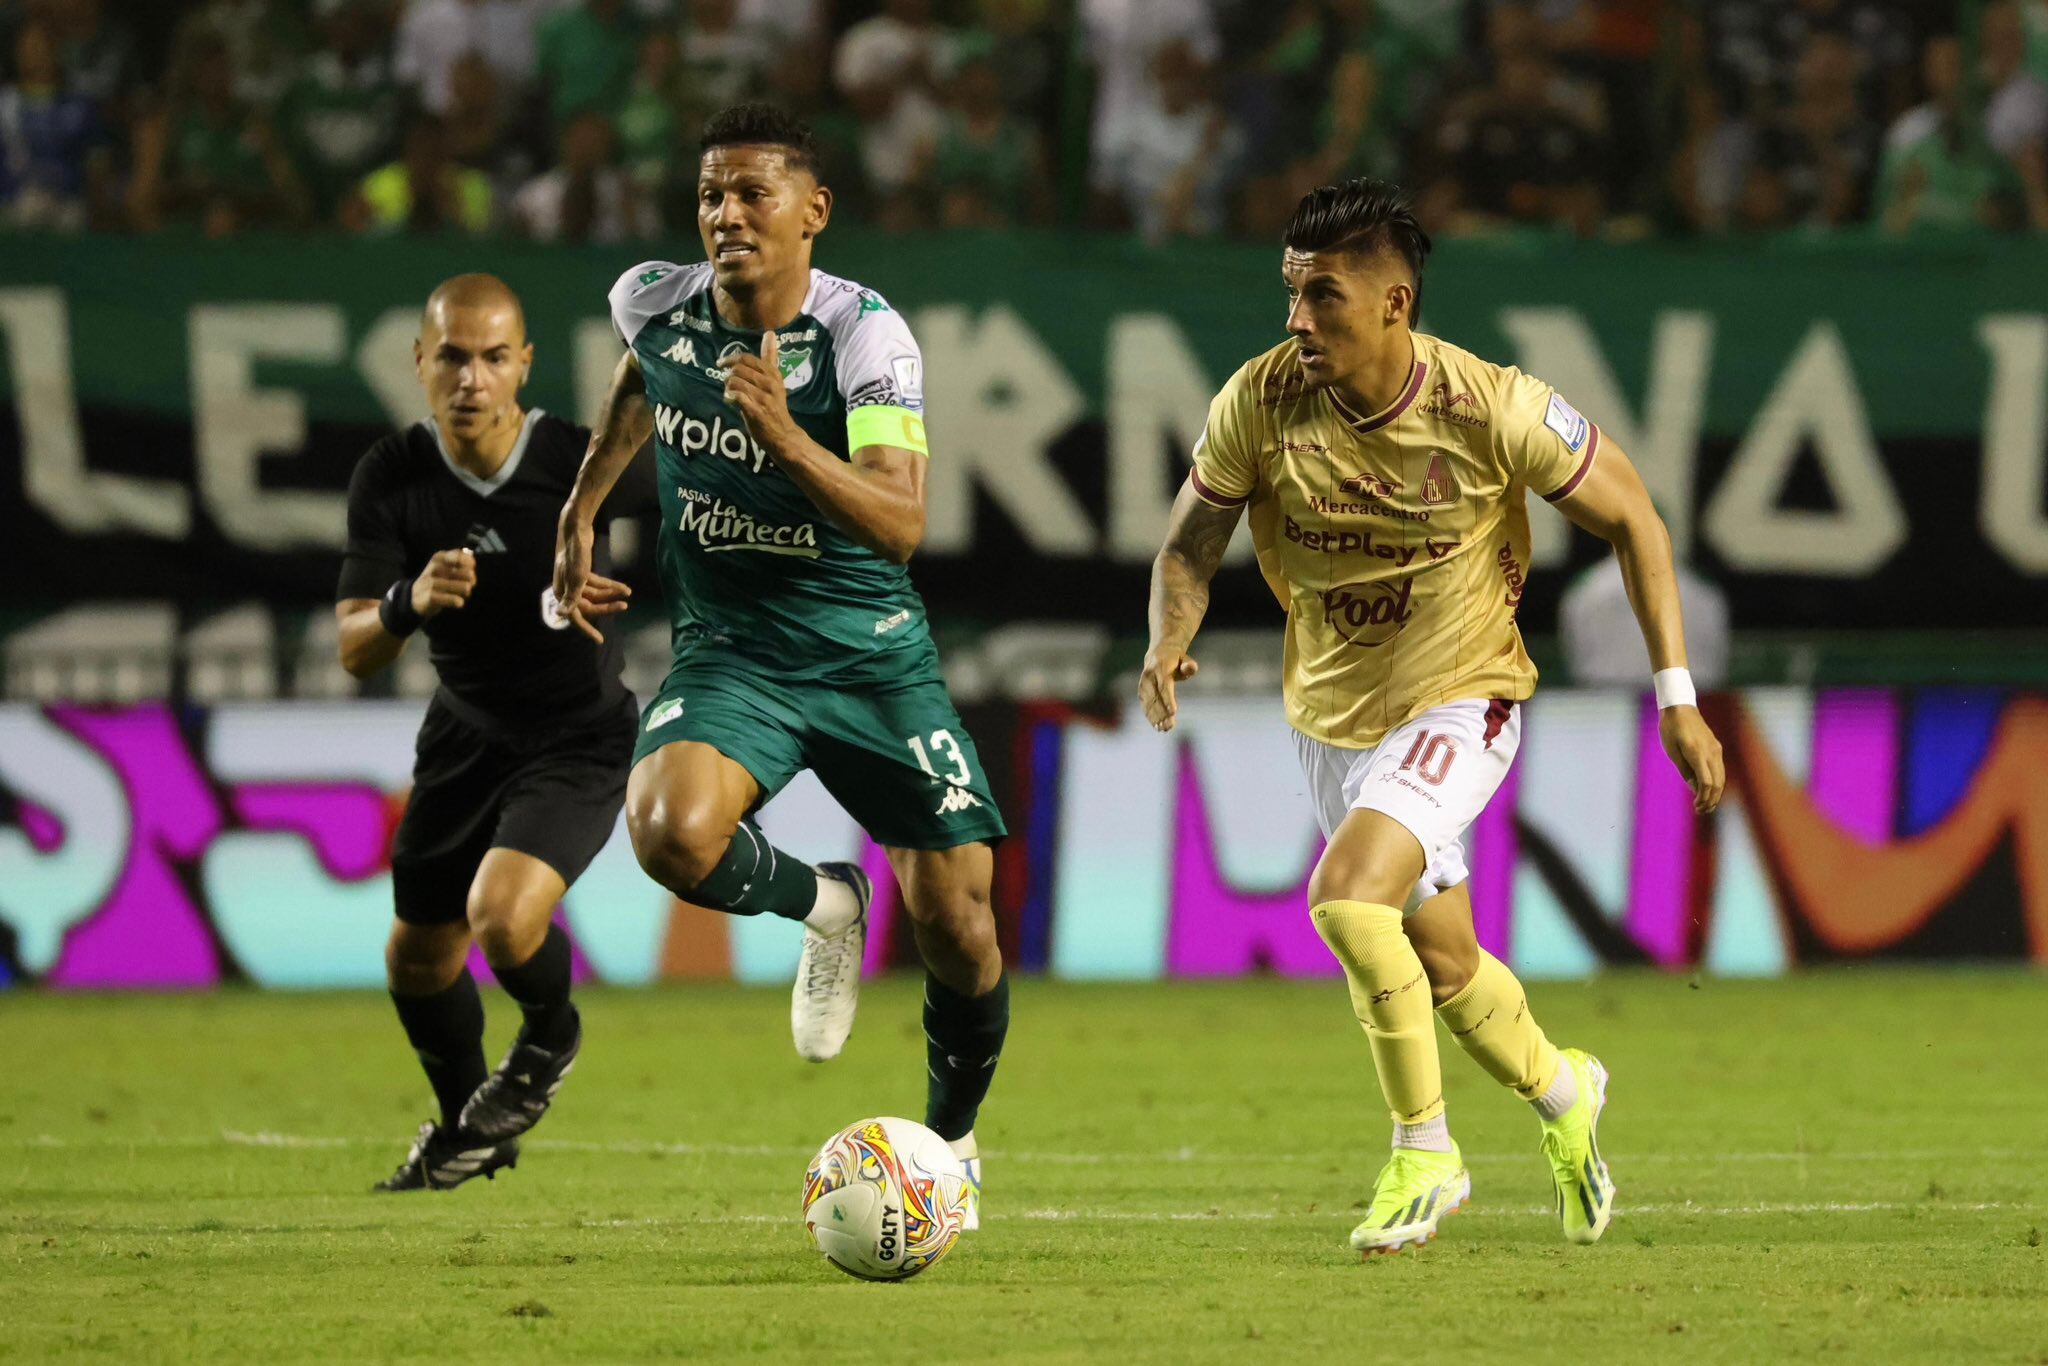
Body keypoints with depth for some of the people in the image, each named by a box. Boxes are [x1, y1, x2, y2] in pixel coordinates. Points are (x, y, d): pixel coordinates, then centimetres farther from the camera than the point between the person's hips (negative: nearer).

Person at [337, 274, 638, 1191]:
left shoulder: (579, 463, -23)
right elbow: (355, 652, -19)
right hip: (466, 732, 4)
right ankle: (466, 1126, 43)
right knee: (418, 960, 13)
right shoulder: (391, 479, -16)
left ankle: (550, 1036, 10)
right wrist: (410, 602, -41)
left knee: (503, 917, -27)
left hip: (579, 741, -4)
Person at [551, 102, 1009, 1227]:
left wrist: (784, 436, -39)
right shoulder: (655, 304, -4)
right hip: (730, 655, 2)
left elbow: (900, 523, -26)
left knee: (958, 932, -4)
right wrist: (582, 510, 21)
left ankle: (952, 1137, 26)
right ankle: (821, 905, 4)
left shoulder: (865, 333, -16)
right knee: (672, 835, -30)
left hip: (872, 655, -2)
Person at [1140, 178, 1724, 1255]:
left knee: (1346, 895, -27)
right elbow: (1190, 544, -2)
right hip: (1330, 713, 4)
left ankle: (1423, 1154, -8)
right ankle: (1561, 1092, 48)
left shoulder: (1491, 409, -24)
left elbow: (1628, 516, -9)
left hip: (1457, 702, -4)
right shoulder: (1261, 401, -16)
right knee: (1443, 965, 16)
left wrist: (1676, 695, -10)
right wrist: (1168, 640, -24)